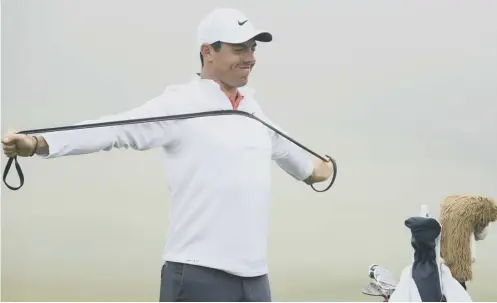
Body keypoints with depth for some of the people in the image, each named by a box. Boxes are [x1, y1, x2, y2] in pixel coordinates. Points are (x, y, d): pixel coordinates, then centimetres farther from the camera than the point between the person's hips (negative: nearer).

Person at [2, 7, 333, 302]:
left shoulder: (251, 107, 14)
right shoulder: (182, 103, -9)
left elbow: (279, 143, 35)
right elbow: (116, 129, -20)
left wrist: (310, 168, 55)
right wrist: (38, 143, -33)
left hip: (254, 275, 7)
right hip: (199, 275, -7)